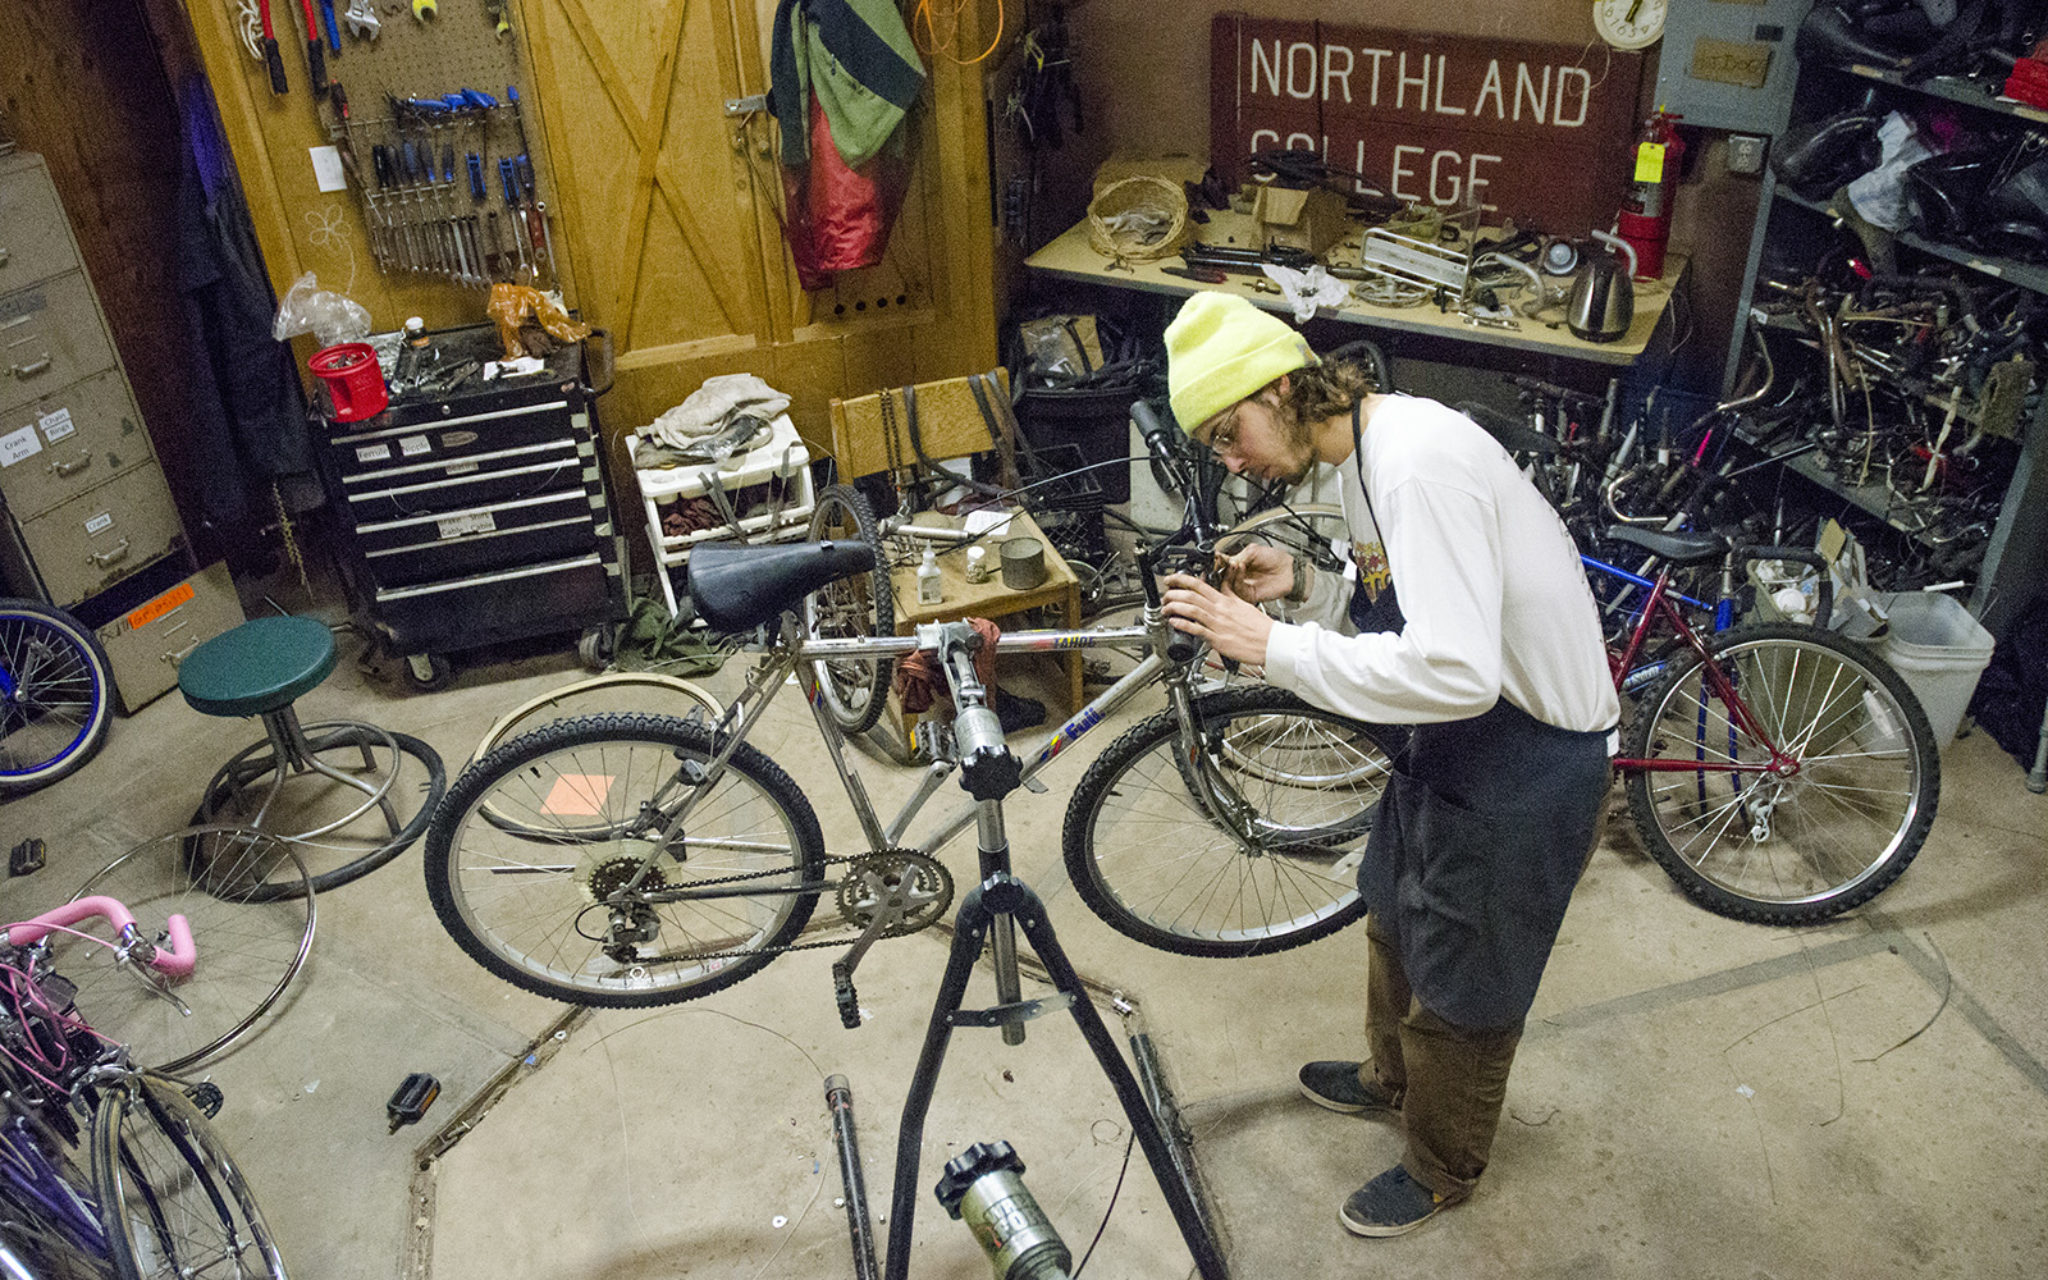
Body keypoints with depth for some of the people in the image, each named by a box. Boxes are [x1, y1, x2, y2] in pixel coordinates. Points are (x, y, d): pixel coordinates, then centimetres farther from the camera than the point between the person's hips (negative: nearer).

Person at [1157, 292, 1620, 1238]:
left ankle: (1442, 1170, 37)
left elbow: (1455, 672, -37)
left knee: (1460, 983, 11)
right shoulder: (1364, 455, 3)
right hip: (1462, 736, 10)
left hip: (1528, 759, -10)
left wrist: (1271, 646, -32)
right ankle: (1391, 1078, 55)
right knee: (1396, 914, 28)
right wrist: (1303, 586, -5)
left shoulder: (1421, 459, -30)